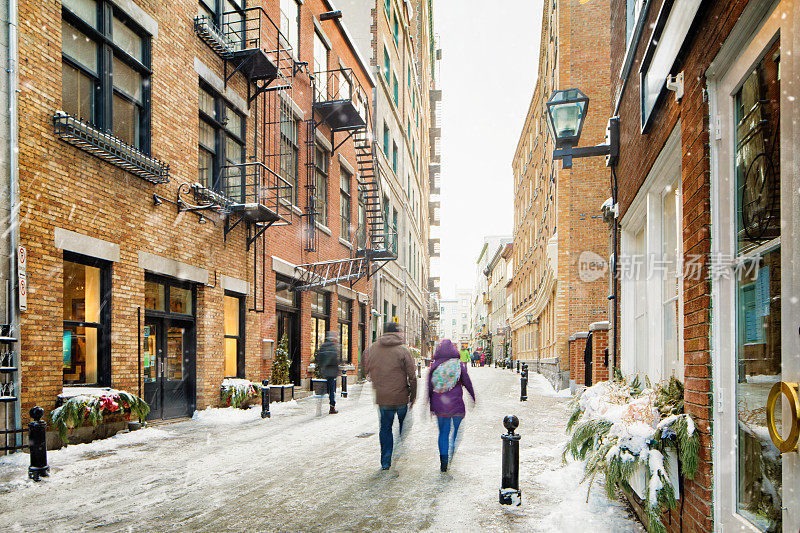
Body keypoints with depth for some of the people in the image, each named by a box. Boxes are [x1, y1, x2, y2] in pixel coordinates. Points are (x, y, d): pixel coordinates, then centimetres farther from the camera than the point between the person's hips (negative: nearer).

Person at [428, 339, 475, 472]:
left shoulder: (434, 366, -2)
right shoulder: (459, 365, -6)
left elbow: (429, 387, 3)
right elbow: (468, 383, 1)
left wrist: (430, 405, 12)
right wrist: (474, 398, 15)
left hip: (439, 405, 2)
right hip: (456, 405, -2)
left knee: (443, 432, 12)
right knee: (457, 431, 13)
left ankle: (443, 462, 5)